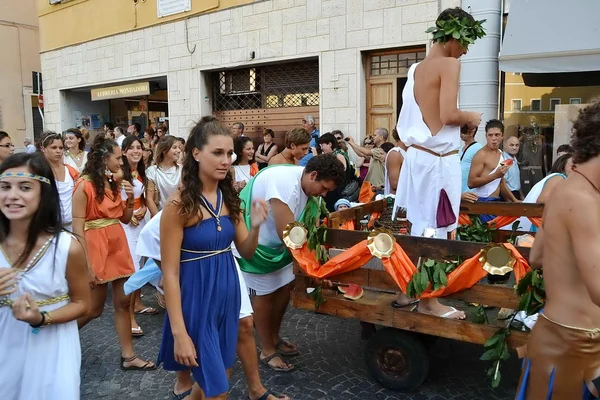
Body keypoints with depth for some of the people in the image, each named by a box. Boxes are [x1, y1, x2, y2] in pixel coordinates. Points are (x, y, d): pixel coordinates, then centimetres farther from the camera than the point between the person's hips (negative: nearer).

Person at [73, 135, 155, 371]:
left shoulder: (113, 183, 10)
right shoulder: (84, 185, -12)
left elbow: (125, 219, 13)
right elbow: (77, 228, -16)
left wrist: (130, 198, -5)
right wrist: (86, 263, -19)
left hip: (118, 245, 7)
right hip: (96, 246, -7)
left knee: (123, 302, 8)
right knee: (95, 308, 3)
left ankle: (128, 357, 17)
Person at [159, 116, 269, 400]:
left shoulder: (229, 198, 2)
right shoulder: (179, 204, -17)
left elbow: (245, 252, 5)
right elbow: (170, 272, -17)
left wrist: (255, 226, -16)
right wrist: (179, 332, -19)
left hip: (228, 296, 7)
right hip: (196, 300, -6)